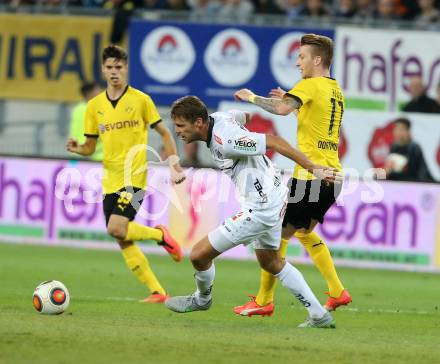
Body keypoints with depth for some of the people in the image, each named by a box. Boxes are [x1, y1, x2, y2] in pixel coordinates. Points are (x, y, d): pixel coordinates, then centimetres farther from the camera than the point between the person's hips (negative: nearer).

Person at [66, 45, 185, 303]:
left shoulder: (141, 100, -2)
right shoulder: (95, 106, 9)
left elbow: (164, 133, 4)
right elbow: (90, 146, 13)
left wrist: (175, 163, -7)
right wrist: (76, 148, -9)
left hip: (134, 177, -5)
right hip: (110, 181, 5)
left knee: (117, 228, -22)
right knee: (123, 241, 2)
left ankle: (160, 235, 5)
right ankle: (157, 291, 9)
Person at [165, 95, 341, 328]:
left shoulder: (226, 142, -27)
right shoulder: (217, 118, -1)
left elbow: (273, 141, -25)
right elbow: (243, 116, 21)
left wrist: (312, 168, -21)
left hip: (259, 209, -10)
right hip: (274, 199, 10)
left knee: (199, 254, -3)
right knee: (270, 261, 28)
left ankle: (202, 299, 28)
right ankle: (319, 316, 31)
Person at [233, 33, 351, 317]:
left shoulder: (310, 85, -9)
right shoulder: (336, 89, 16)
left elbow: (281, 109, -26)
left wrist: (251, 97, -11)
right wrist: (291, 101, 24)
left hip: (310, 174, -9)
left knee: (278, 233, -3)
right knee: (304, 230, 23)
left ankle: (264, 301, -2)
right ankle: (337, 292, 18)